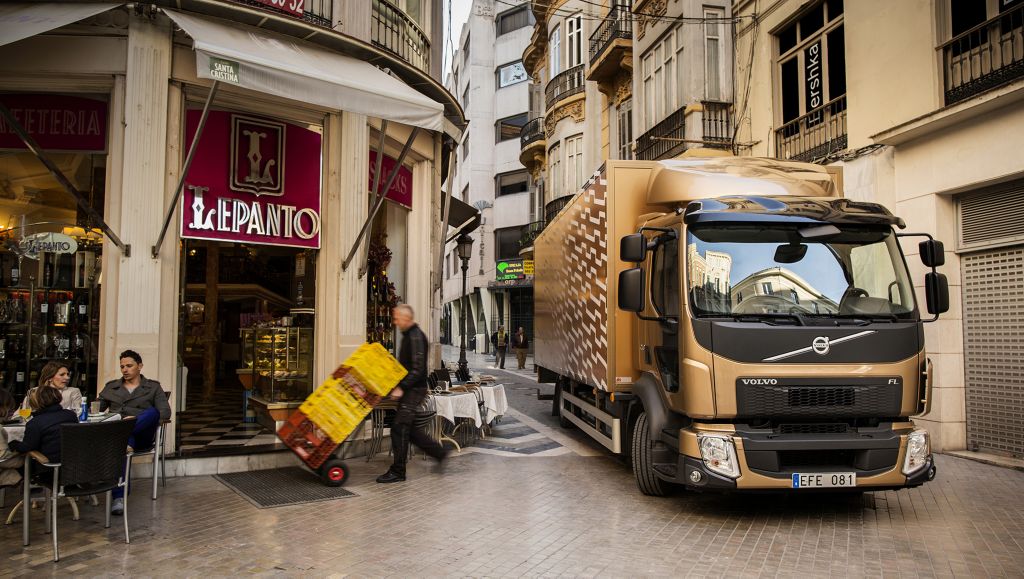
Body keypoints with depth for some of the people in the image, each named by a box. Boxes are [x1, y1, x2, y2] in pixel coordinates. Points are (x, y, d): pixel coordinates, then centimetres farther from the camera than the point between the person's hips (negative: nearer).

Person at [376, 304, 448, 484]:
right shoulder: (409, 335, 15)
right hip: (409, 389, 10)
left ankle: (398, 472, -1)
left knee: (399, 427, -8)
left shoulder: (416, 337, -16)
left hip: (415, 389, -10)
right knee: (407, 428, 13)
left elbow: (418, 368, -23)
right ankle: (439, 452, 22)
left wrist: (401, 387, -25)